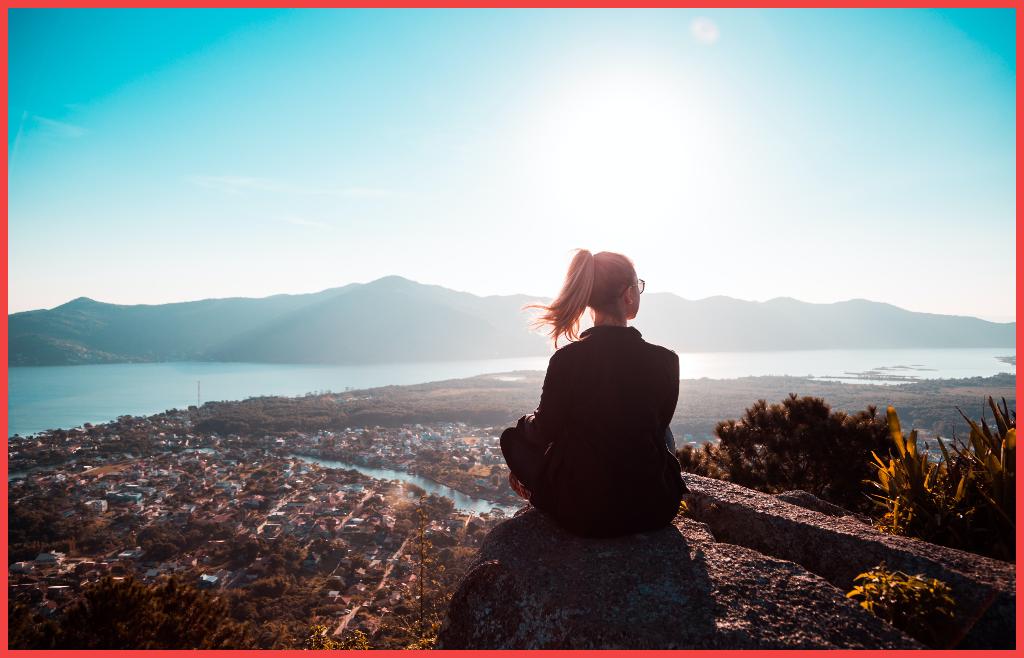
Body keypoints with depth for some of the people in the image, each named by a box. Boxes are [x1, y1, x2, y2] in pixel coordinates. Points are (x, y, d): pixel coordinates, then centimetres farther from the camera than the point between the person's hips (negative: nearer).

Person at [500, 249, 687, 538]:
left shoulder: (567, 359, -16)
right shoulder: (665, 361, -11)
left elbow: (545, 431, -3)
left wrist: (526, 421, 22)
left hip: (581, 514, -1)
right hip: (654, 509, 2)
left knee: (514, 436, 20)